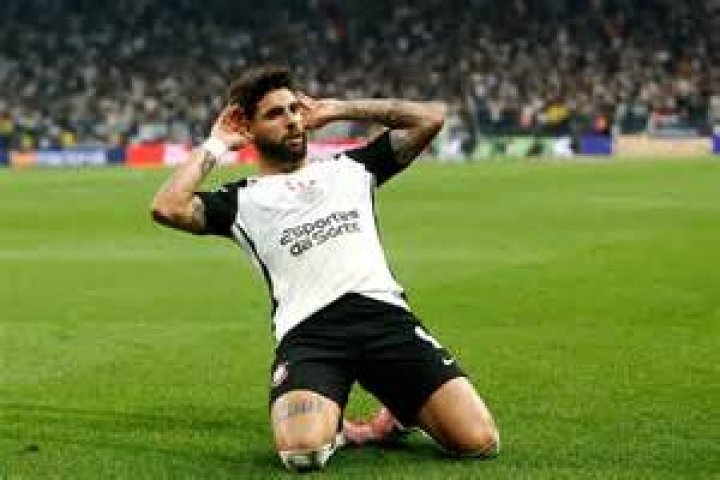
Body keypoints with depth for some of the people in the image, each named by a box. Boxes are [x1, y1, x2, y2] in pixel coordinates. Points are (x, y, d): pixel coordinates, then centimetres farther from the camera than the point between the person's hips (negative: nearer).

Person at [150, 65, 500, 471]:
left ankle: (399, 416, 17)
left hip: (385, 313, 3)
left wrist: (338, 110, 24)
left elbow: (430, 117, 24)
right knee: (302, 451, -34)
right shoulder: (243, 199, 16)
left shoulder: (350, 167, 25)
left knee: (479, 442, -15)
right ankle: (334, 431, 4)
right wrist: (216, 145, 13)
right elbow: (168, 209, -1)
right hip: (307, 331, -2)